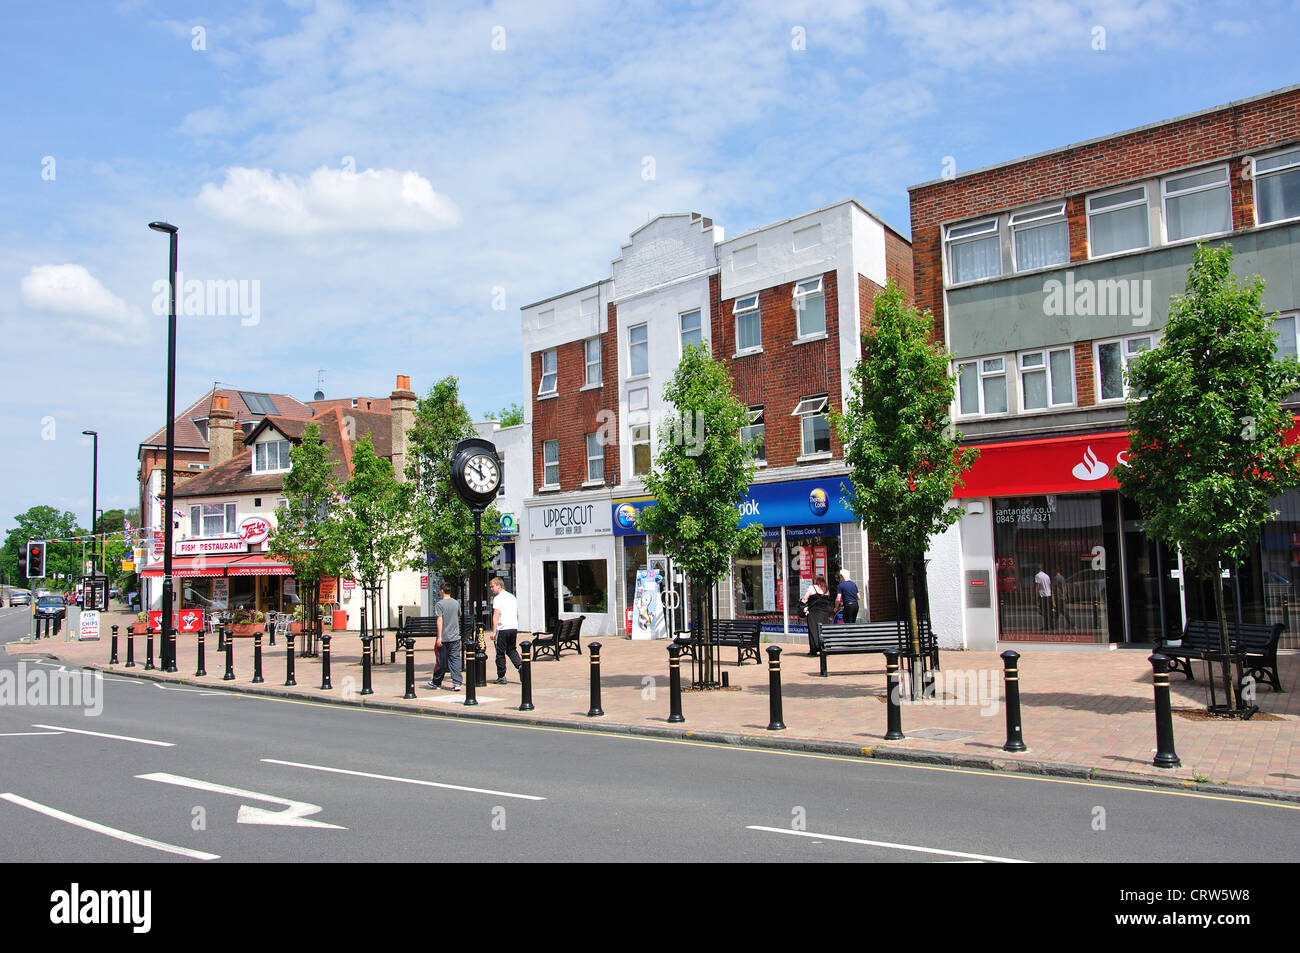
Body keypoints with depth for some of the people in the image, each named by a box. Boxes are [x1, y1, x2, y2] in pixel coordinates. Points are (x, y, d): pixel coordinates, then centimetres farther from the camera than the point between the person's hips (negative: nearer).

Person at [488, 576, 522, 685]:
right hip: (514, 627, 7)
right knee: (511, 650, 19)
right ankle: (520, 665, -4)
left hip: (503, 628, -7)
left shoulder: (498, 598, -7)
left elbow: (496, 615, -13)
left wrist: (493, 631, -13)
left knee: (500, 653, 3)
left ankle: (501, 677, 6)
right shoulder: (513, 597, 16)